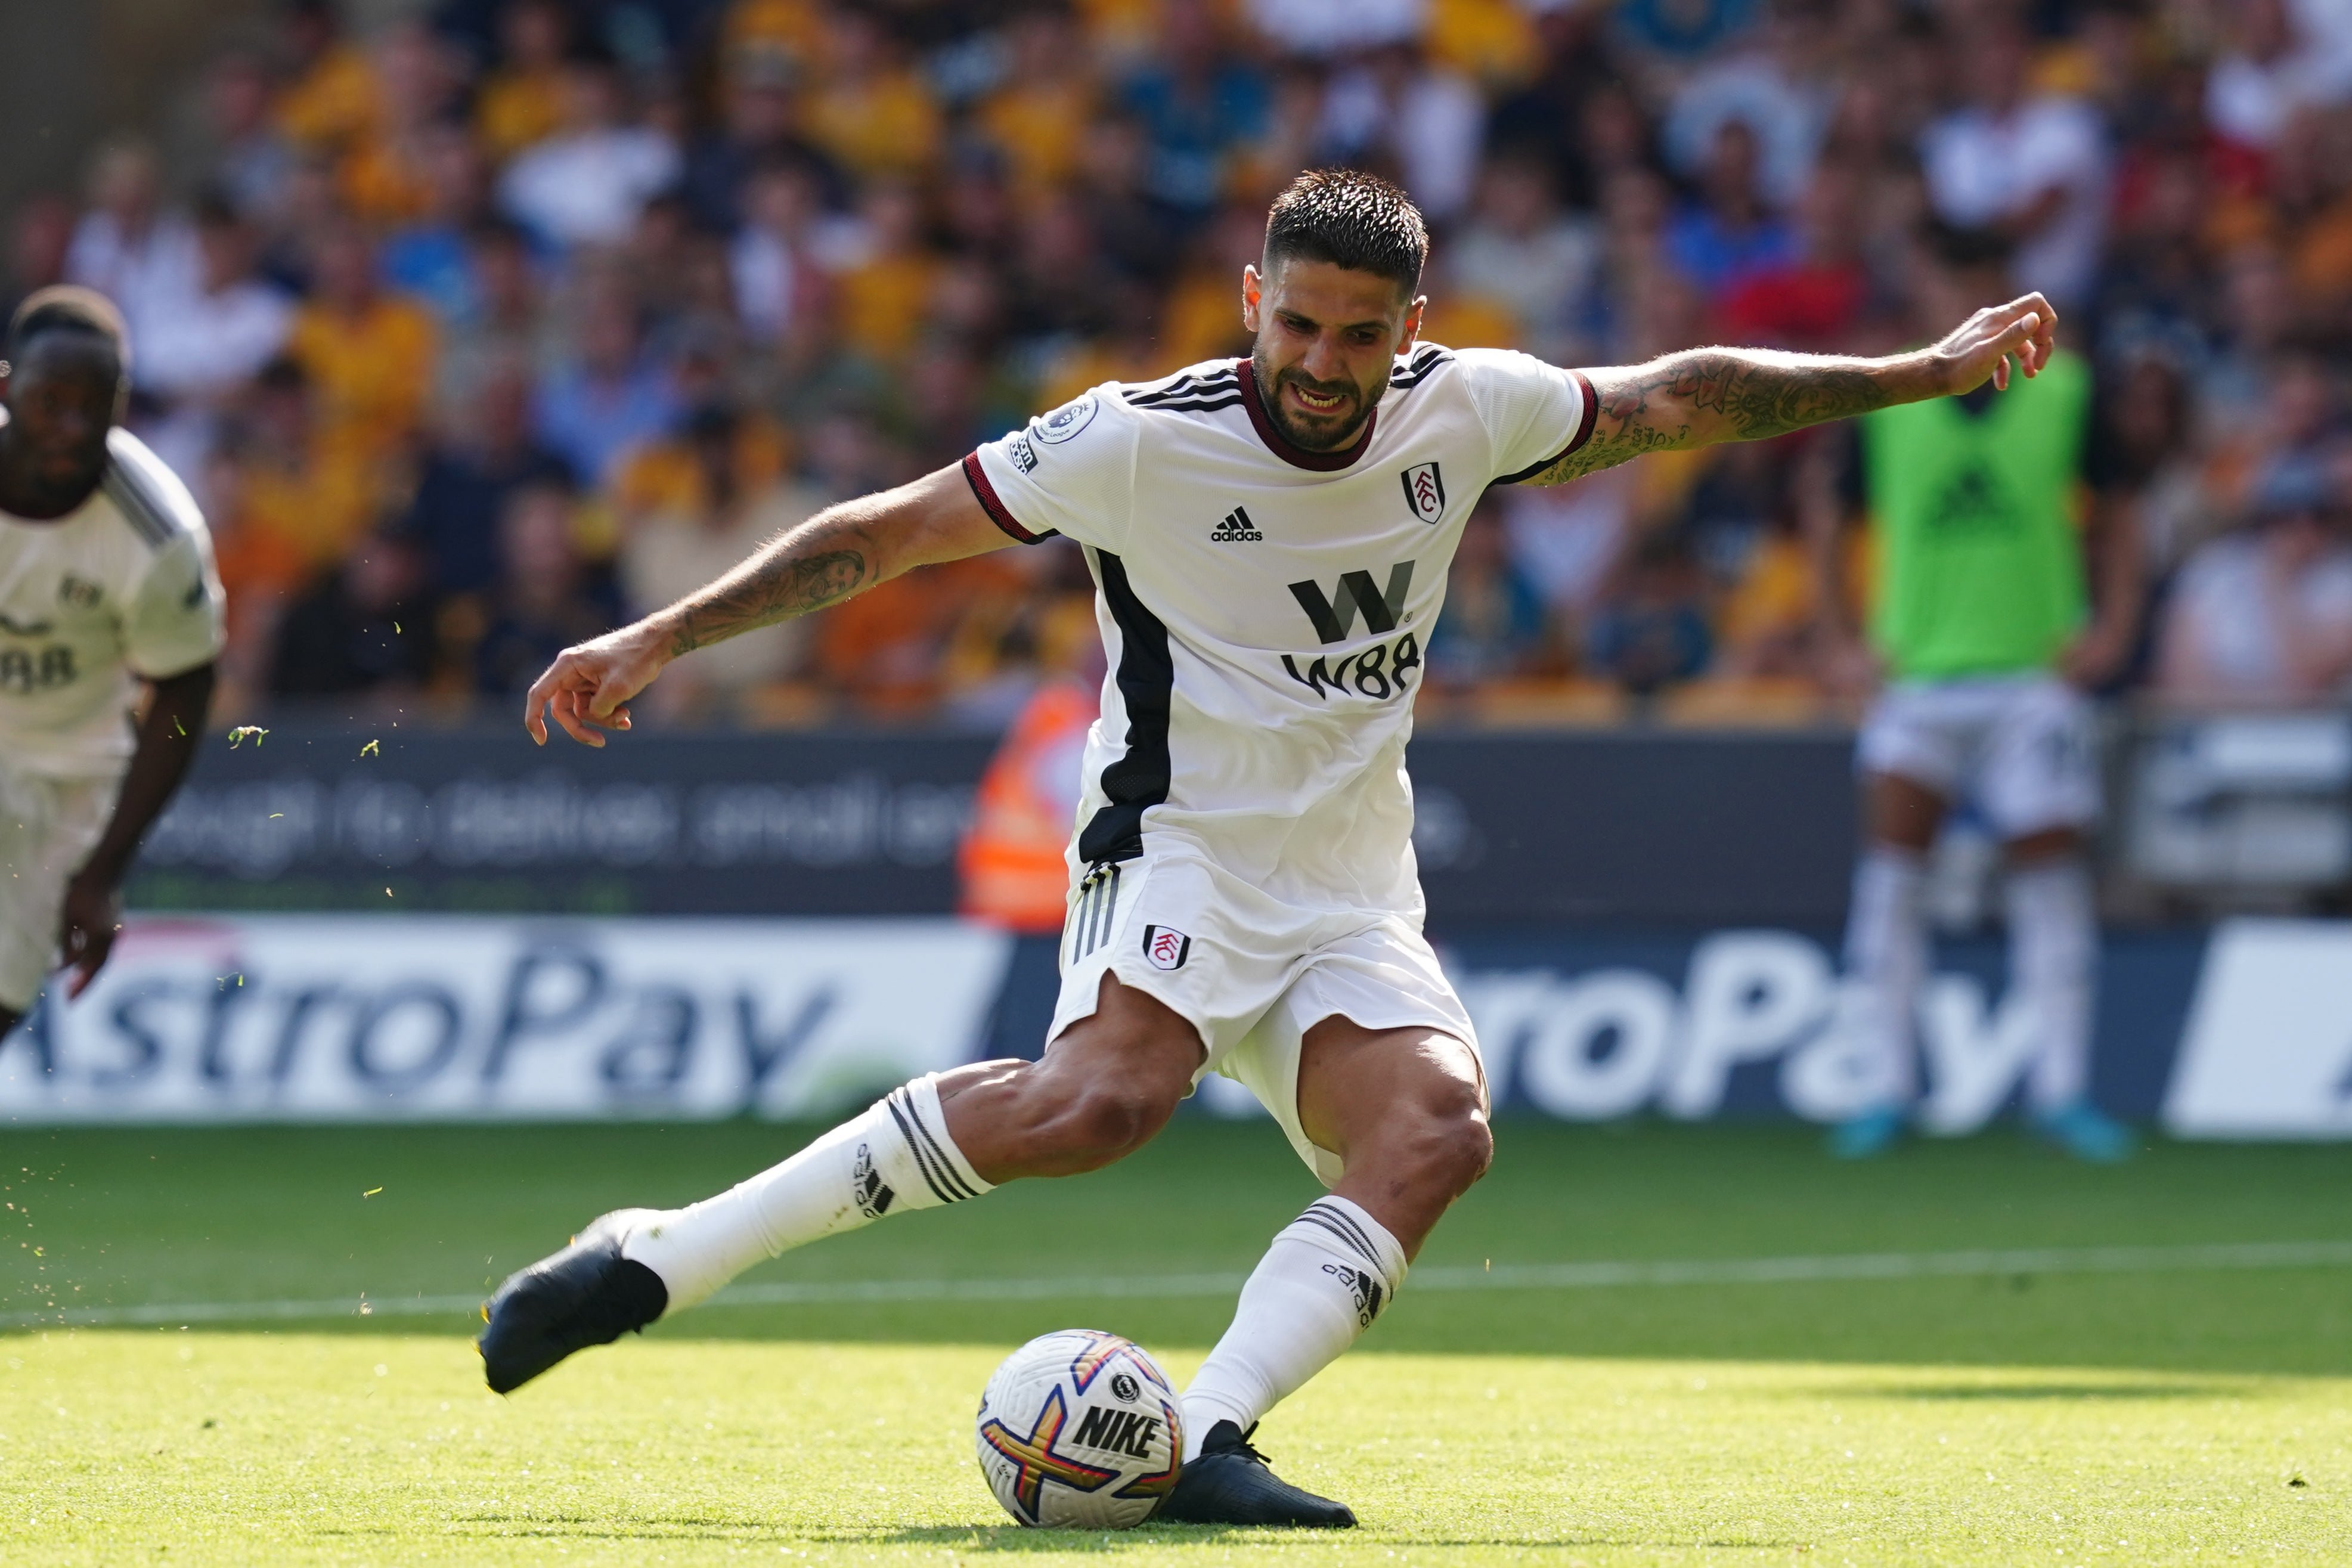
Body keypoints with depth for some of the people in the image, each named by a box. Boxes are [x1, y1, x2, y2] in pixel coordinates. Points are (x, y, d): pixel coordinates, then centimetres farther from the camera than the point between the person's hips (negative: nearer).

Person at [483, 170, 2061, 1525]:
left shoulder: (1465, 411, 2)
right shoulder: (1143, 441, -11)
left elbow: (1679, 397, 16)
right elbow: (889, 533, -7)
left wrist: (1924, 372, 19)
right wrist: (656, 639, -11)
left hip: (1354, 904, 6)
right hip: (1183, 855, -6)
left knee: (1440, 1127, -25)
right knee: (1105, 1097, -35)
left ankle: (1211, 1442, -33)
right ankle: (651, 1262, -31)